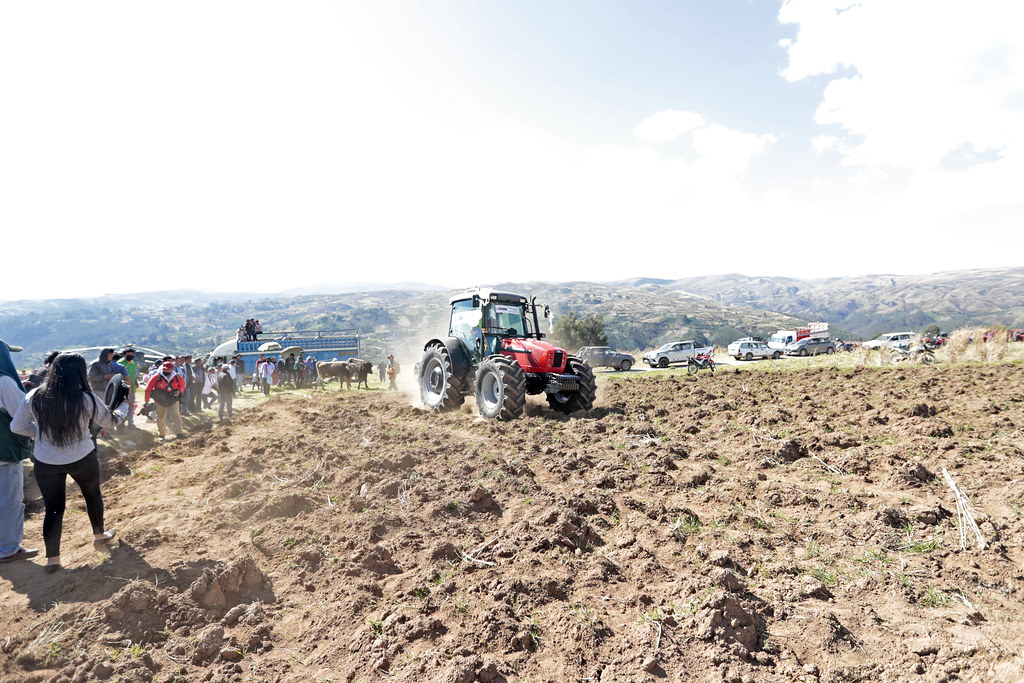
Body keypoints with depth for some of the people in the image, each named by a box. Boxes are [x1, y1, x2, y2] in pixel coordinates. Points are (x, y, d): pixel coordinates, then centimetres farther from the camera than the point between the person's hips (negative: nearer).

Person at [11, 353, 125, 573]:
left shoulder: (34, 397, -10)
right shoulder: (87, 399, -17)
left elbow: (17, 426, 2)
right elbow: (111, 422, -2)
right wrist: (124, 404, 16)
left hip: (45, 463, 2)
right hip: (82, 459, -2)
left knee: (53, 507, 12)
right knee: (92, 494, 22)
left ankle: (52, 557, 15)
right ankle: (99, 534, 39)